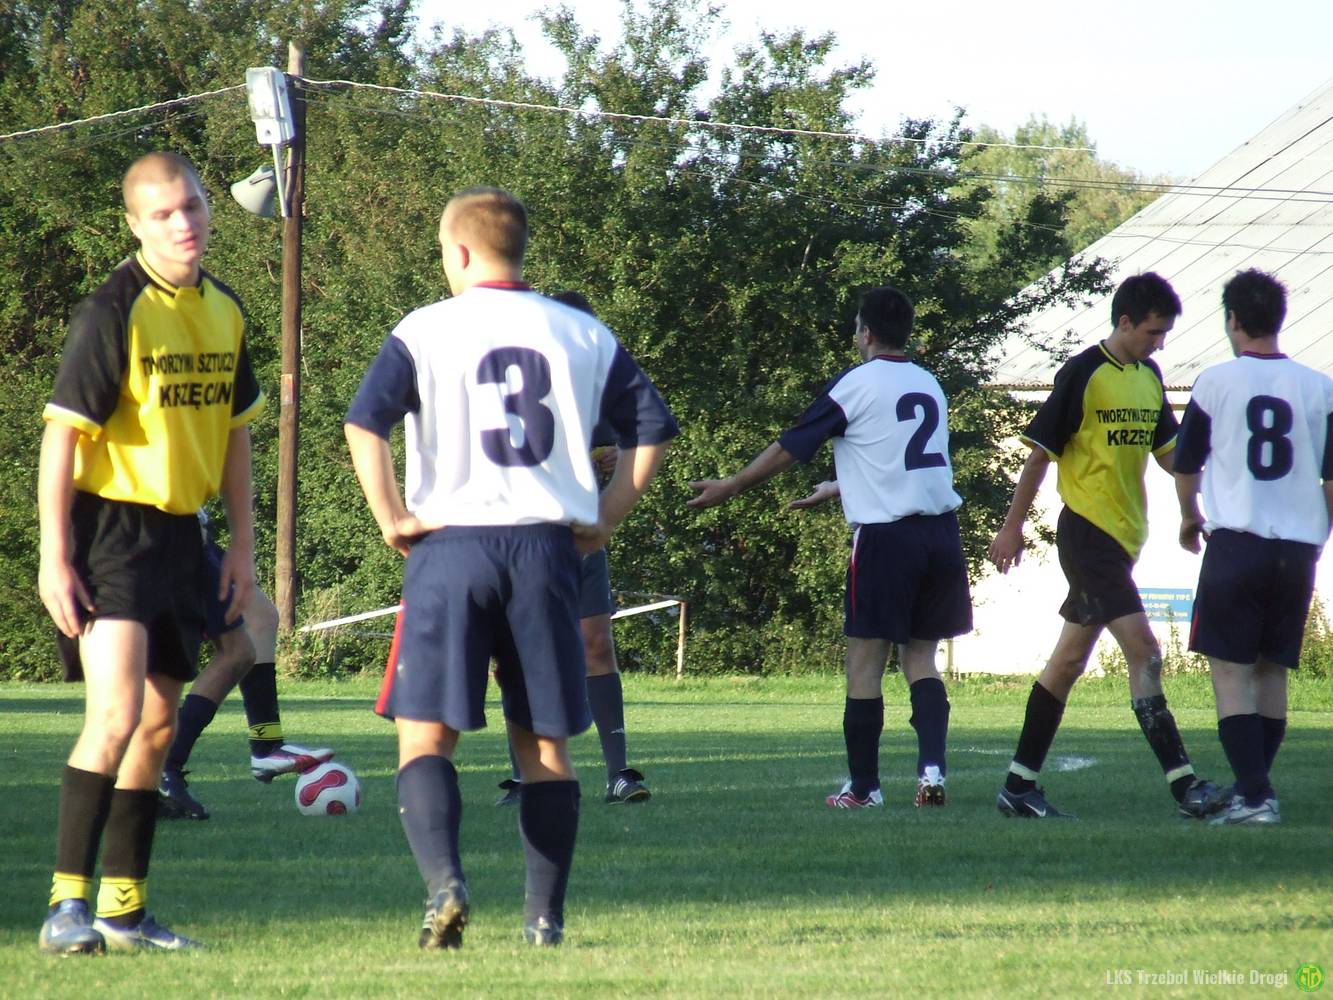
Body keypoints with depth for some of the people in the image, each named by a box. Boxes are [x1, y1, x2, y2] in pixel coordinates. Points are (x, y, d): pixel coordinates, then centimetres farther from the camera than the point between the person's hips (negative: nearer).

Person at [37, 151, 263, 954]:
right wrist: (54, 557, -18)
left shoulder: (223, 311, 8)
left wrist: (244, 542, 16)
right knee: (117, 713, -19)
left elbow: (234, 427, 19)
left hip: (178, 531, 8)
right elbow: (63, 431, -15)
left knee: (158, 724, 11)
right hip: (111, 523, -8)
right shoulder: (115, 311, -14)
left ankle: (123, 910, 19)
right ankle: (67, 904, -17)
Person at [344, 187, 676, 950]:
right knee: (545, 741, 10)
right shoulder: (583, 335, 10)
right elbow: (654, 428, 7)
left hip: (452, 544, -3)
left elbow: (365, 423, -12)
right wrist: (604, 518, 11)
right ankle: (545, 915, 8)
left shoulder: (427, 331, 1)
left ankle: (444, 880, -21)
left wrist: (392, 518, -5)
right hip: (547, 545, 3)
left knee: (426, 732, 1)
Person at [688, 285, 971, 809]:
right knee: (921, 657, 10)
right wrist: (840, 489, 42)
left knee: (865, 662, 3)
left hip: (886, 535, -6)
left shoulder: (856, 383, -4)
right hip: (941, 530, 6)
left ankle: (863, 786, 6)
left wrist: (730, 486, 14)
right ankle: (931, 767, -8)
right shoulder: (929, 385, 15)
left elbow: (788, 448, 1)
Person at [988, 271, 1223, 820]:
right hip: (1088, 530, -8)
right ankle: (1184, 784, -17)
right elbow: (1041, 452, -8)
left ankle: (1020, 784, 17)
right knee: (1143, 652, -14)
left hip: (1123, 535, 8)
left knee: (1069, 660, 11)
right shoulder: (1083, 374, -11)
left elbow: (1166, 451, 21)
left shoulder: (1149, 377, 12)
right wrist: (1013, 526, -7)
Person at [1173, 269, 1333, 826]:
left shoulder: (1217, 382, -1)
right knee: (1272, 671, 14)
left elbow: (1186, 465, 10)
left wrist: (1190, 517, 29)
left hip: (1236, 544, -3)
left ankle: (1254, 795, -11)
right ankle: (1251, 789, 17)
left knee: (1231, 671, -1)